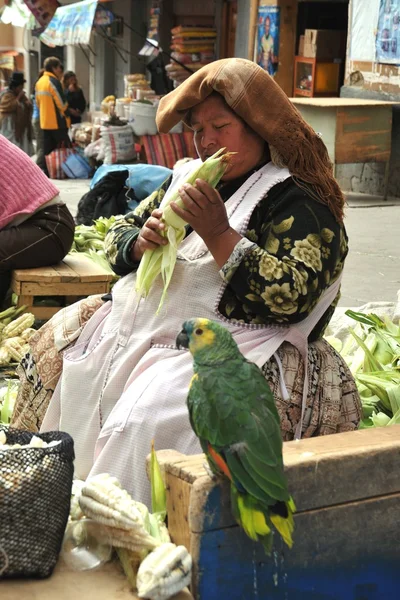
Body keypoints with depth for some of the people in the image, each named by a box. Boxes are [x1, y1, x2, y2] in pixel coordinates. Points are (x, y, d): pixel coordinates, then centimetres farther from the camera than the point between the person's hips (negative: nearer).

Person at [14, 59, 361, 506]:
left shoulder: (298, 201, -9)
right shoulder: (187, 176, 14)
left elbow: (291, 296, -21)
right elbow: (118, 234, 18)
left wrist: (218, 234, -24)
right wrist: (141, 242, -7)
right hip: (142, 322, 9)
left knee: (152, 414, -31)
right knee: (57, 344, 7)